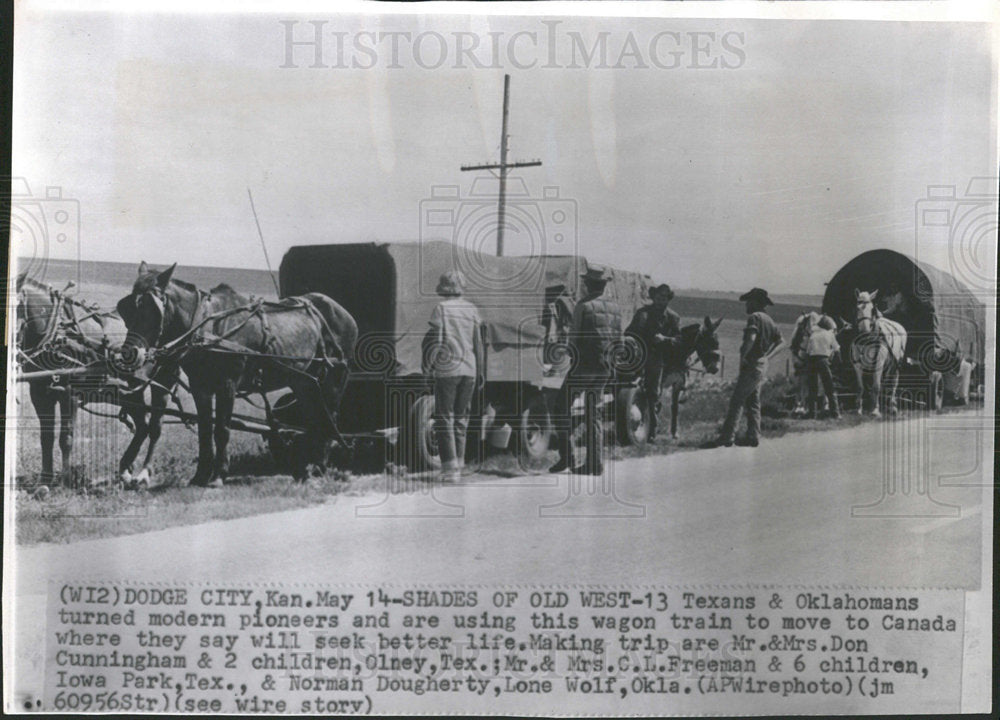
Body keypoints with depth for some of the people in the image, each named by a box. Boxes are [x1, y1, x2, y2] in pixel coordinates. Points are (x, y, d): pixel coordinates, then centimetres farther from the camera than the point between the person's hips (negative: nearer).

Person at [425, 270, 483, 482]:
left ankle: (450, 467, -8)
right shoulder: (471, 309, 6)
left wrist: (429, 365, 1)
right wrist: (480, 371, 12)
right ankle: (458, 464, 16)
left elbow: (436, 341, -11)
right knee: (461, 418, 13)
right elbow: (479, 342, 6)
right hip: (468, 369, 4)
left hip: (446, 369, -4)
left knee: (445, 418, 0)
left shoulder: (440, 309, -6)